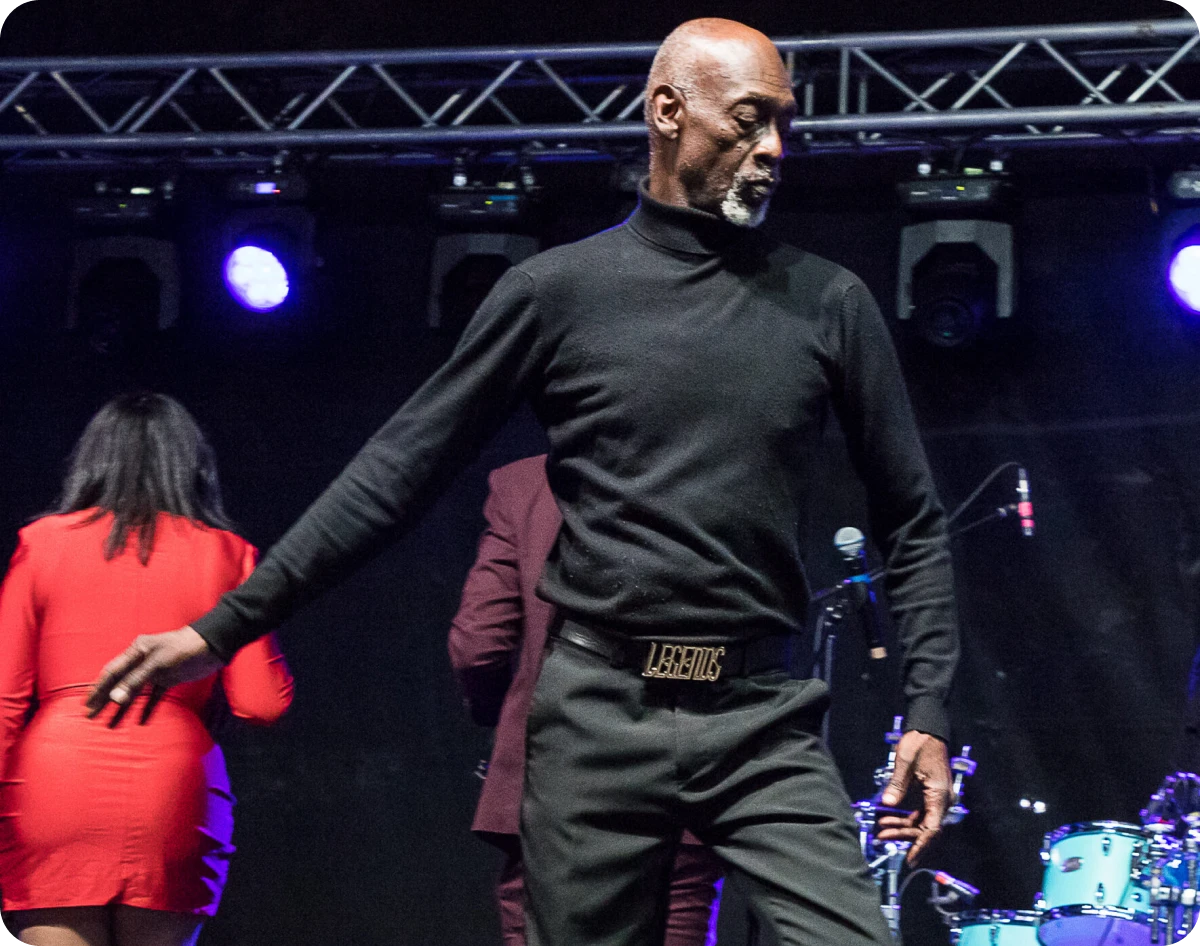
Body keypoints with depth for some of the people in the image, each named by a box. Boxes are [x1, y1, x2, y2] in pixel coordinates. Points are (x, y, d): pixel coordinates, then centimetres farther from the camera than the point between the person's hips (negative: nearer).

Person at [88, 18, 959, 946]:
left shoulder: (830, 305, 7)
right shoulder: (558, 292, 4)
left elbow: (912, 522, 12)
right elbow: (399, 470, 5)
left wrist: (928, 711, 1)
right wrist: (225, 626, 2)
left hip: (763, 723, 1)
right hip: (598, 718, 0)